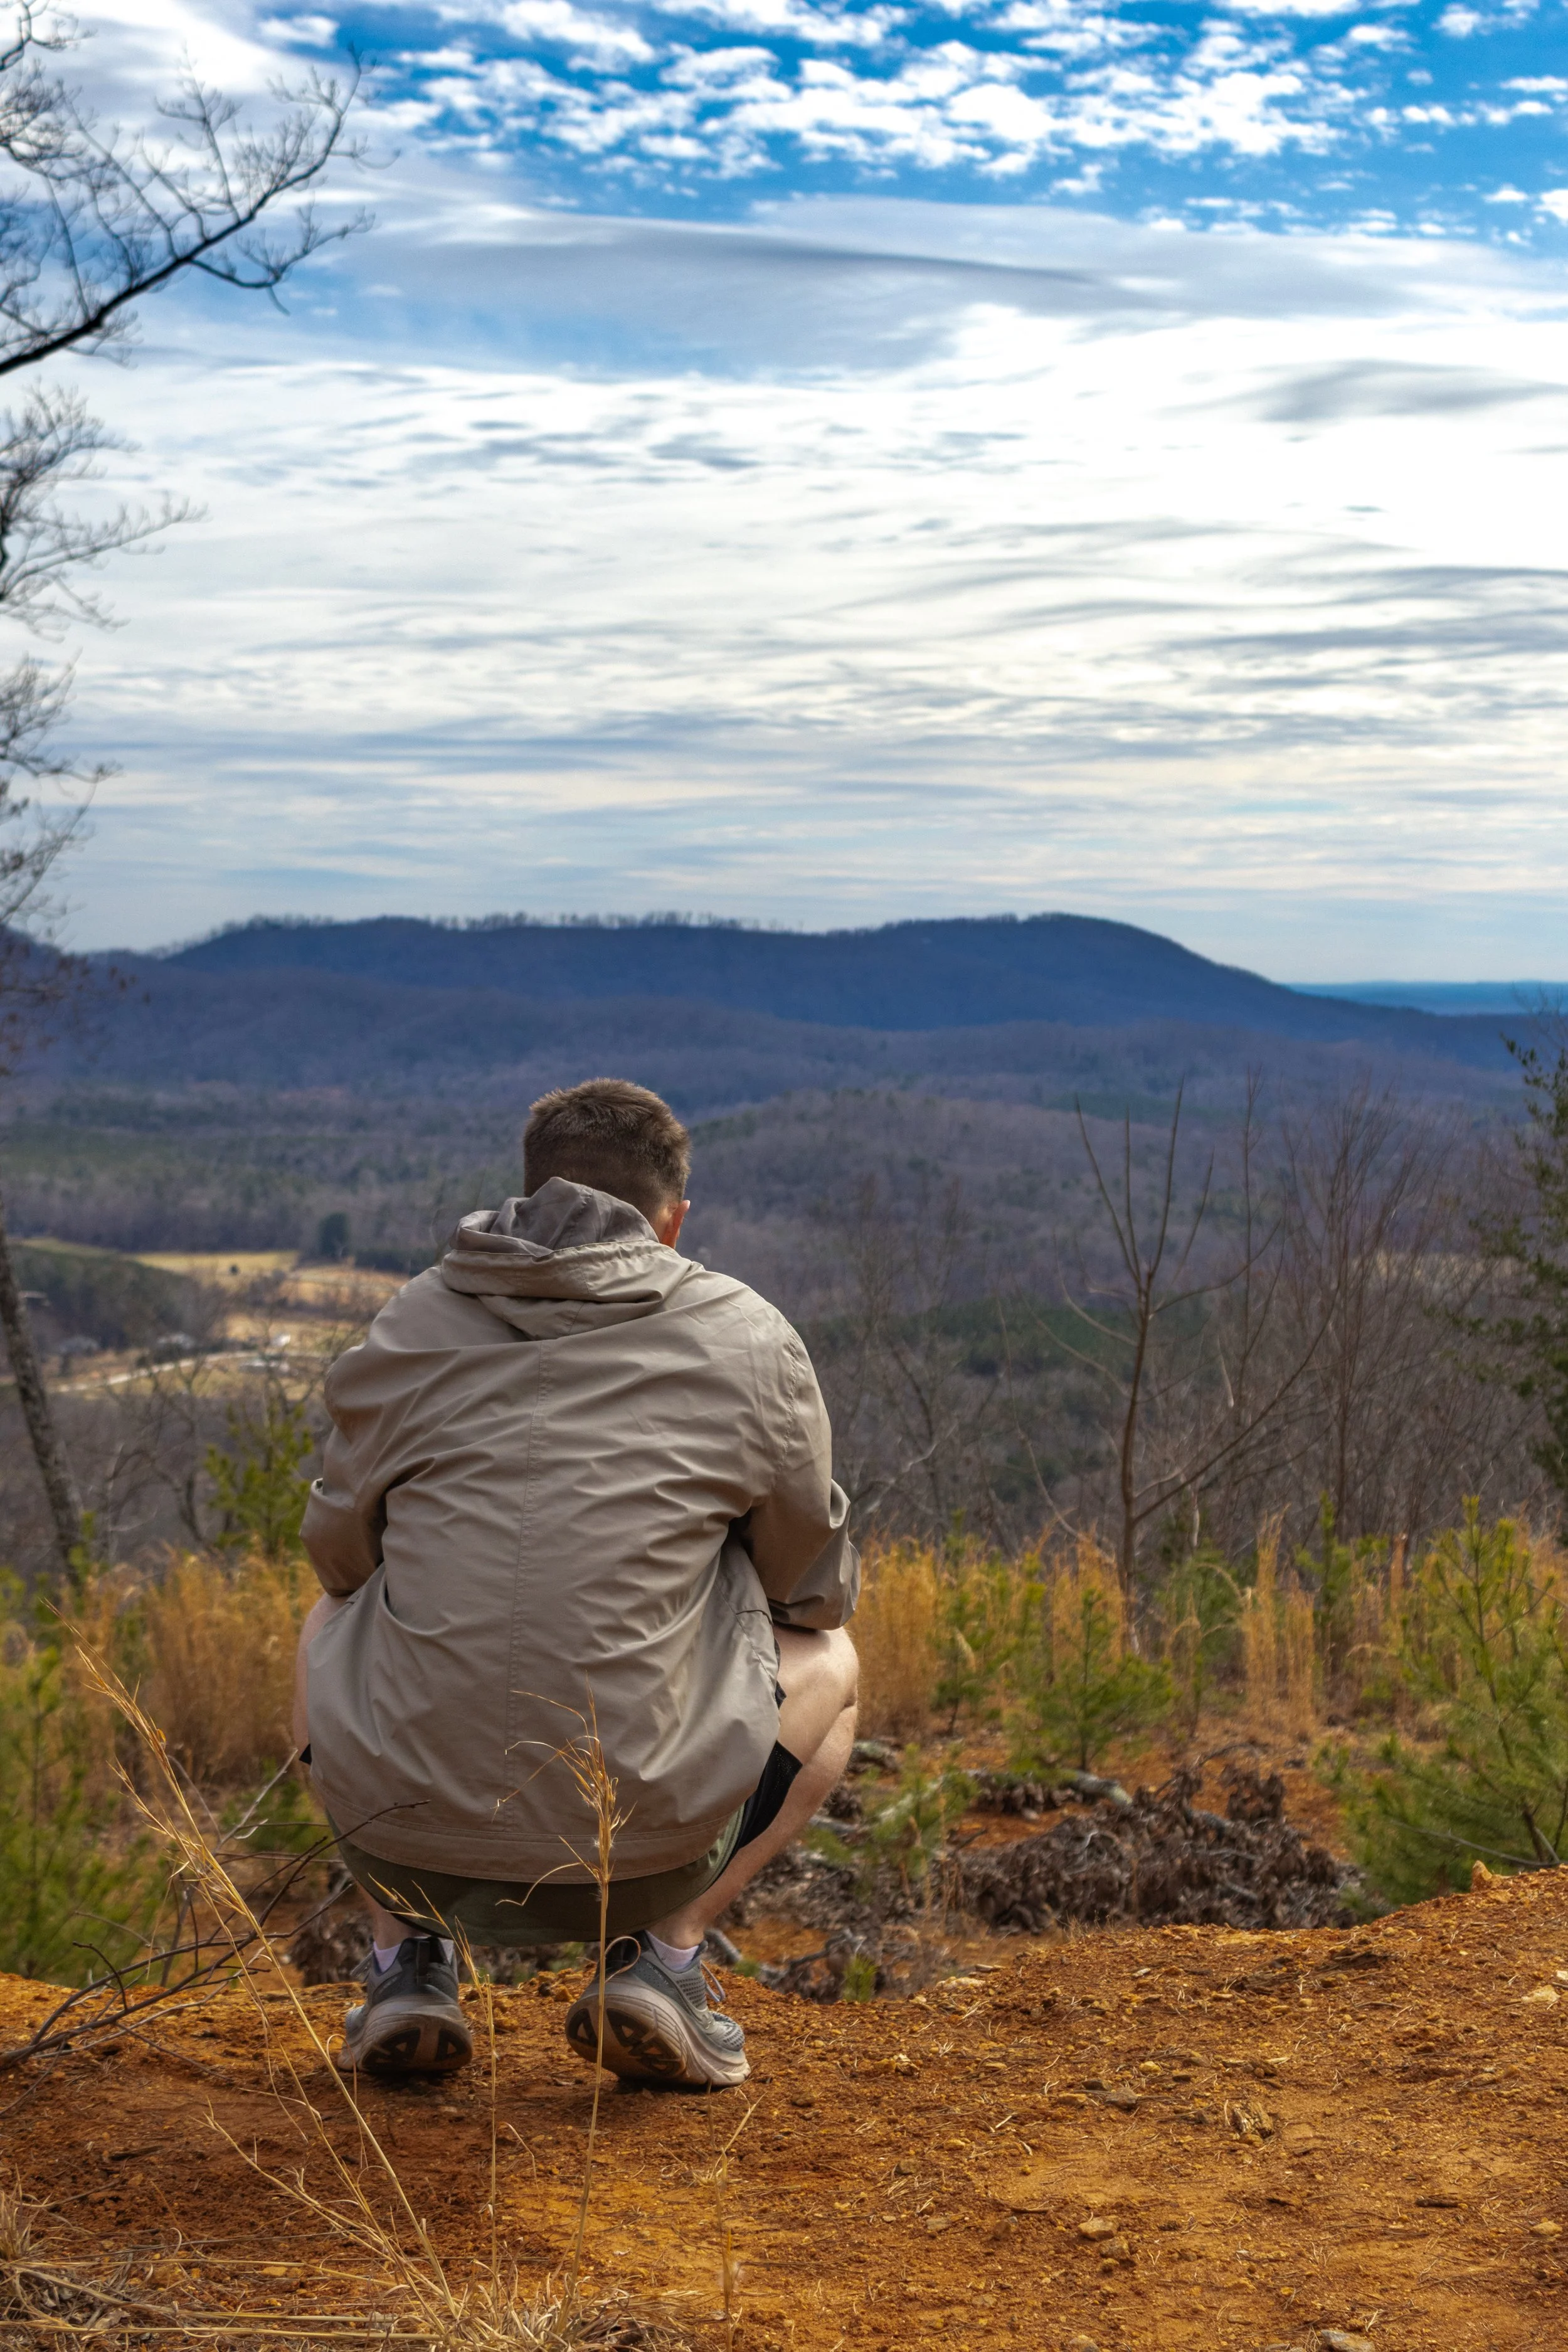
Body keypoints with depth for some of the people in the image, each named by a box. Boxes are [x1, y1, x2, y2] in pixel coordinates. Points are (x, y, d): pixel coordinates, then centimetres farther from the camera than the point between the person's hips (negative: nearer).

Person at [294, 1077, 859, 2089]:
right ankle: (665, 1951, 9)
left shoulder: (407, 1333, 5)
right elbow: (816, 1585, 14)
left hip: (405, 1830, 2)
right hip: (641, 1842, -2)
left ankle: (407, 1956, 18)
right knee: (827, 1661, 27)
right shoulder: (750, 1342, 2)